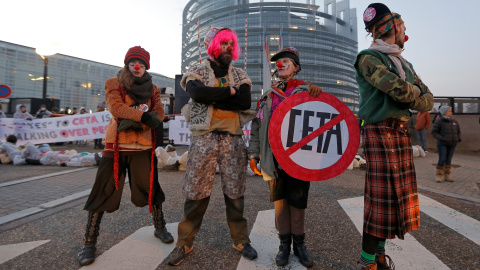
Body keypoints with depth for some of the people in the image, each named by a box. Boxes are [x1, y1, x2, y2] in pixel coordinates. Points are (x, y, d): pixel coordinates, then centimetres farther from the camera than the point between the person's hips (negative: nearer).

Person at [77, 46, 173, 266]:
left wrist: (135, 120, -18)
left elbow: (158, 113, -3)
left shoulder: (153, 89, 14)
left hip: (143, 147, 2)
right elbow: (116, 108, -12)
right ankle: (90, 242, 16)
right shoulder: (114, 83, 6)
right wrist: (144, 116, -23)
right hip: (117, 145, -2)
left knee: (150, 189, 7)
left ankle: (160, 228, 28)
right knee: (104, 192, 2)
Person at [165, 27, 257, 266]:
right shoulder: (197, 72, 8)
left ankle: (240, 240, 25)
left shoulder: (240, 75, 14)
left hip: (233, 139, 2)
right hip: (204, 138, -2)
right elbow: (197, 94, -15)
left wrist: (212, 98, -9)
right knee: (196, 192, 1)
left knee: (235, 191, 8)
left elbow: (245, 101, -5)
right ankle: (185, 243, 19)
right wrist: (229, 91, -8)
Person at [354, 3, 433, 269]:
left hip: (402, 133, 9)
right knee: (381, 198, -7)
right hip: (380, 132, -8)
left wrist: (417, 101, -5)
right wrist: (417, 96, 3)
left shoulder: (405, 64, 22)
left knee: (398, 196, 11)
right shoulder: (368, 58, -5)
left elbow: (427, 97, 16)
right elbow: (399, 89, -18)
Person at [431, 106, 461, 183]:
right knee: (442, 160, -8)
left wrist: (459, 138, -4)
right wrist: (442, 138, -21)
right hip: (442, 144, -5)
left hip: (452, 144, 5)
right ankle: (439, 176, 3)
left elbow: (458, 132, 15)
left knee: (448, 160, 9)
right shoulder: (439, 121, -8)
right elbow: (434, 132, -9)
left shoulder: (454, 121, 7)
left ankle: (447, 176, 17)